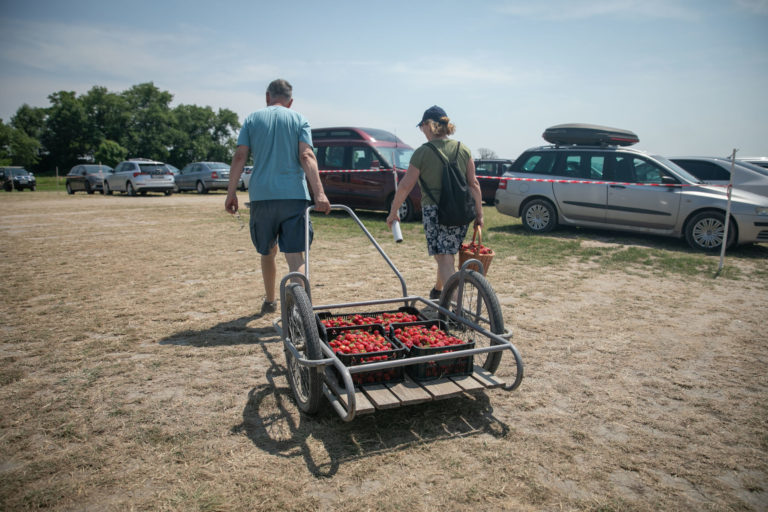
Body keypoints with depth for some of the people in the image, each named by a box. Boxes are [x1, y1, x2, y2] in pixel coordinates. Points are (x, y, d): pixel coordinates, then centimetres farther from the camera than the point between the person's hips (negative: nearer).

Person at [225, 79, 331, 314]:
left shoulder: (252, 119, 12)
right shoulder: (299, 119, 8)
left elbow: (239, 157, 2)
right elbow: (307, 156, -7)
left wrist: (231, 192, 5)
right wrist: (319, 193, -15)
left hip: (261, 195, 2)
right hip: (293, 195, -1)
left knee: (267, 253, 17)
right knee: (295, 254, -4)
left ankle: (270, 301, 32)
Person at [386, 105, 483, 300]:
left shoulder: (422, 152, -6)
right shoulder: (463, 149, 6)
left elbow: (405, 185, -6)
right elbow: (474, 185, 4)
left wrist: (393, 213, 4)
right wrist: (479, 214, 9)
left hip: (434, 211, -5)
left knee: (445, 260, -3)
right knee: (448, 256, 21)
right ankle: (437, 291, 43)